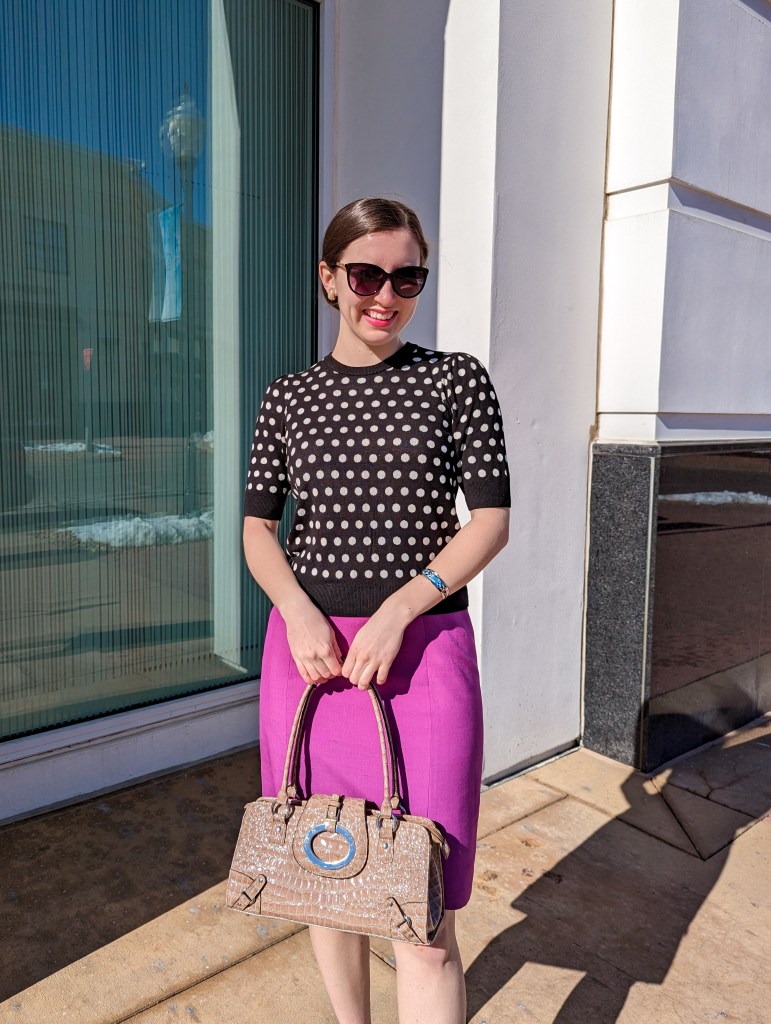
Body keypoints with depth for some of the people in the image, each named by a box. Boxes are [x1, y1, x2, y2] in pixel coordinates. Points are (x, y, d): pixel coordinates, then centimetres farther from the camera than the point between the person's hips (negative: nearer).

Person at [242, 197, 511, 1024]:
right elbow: (257, 528, 8)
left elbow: (491, 521, -3)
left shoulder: (458, 379, 1)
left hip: (424, 647, -2)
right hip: (309, 647, 3)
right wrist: (300, 614, -11)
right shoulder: (289, 398, 7)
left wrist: (394, 614, -15)